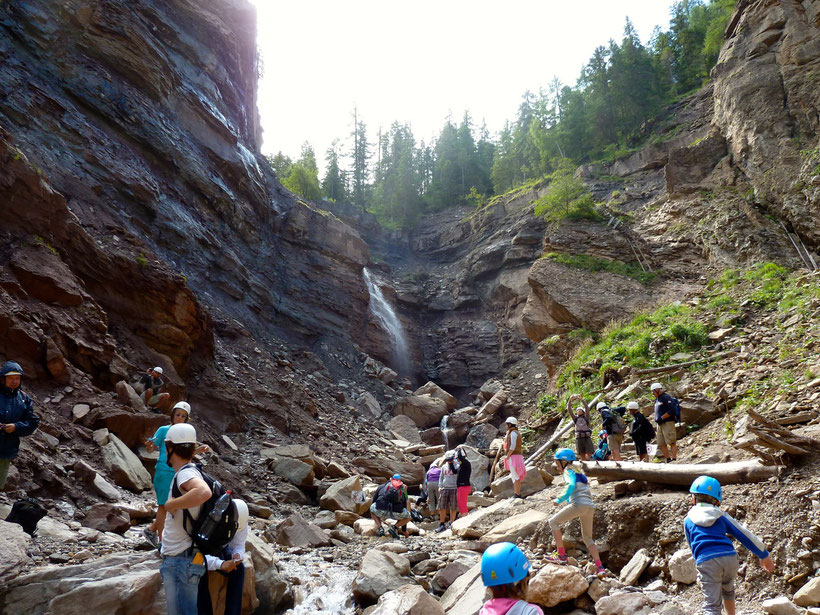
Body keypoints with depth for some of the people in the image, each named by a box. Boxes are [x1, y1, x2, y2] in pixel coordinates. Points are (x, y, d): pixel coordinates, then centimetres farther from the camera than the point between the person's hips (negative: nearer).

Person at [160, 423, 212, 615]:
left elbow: (204, 492, -39)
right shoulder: (188, 473, 13)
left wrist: (171, 504, -25)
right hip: (176, 561, 10)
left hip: (181, 562, -10)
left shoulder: (185, 473, -17)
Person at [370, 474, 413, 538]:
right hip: (396, 513, 0)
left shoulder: (382, 487, 31)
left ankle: (380, 528, 14)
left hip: (381, 511, 0)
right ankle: (394, 528, 8)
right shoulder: (402, 490, 32)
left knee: (372, 508, 35)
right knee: (408, 516, 32)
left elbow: (374, 501, 40)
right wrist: (404, 530, 51)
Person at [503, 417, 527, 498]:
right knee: (515, 476, 11)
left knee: (515, 476, -10)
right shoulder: (516, 433, 19)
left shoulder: (513, 433, -13)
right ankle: (517, 493, 13)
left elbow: (512, 447, -20)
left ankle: (517, 494, -11)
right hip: (517, 456, 10)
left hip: (513, 456, -10)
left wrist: (507, 456, -14)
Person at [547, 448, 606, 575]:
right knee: (587, 538, 20)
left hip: (579, 504, -9)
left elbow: (571, 487, -15)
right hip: (591, 507, 9)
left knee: (553, 522, 5)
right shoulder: (578, 471, 28)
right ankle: (600, 567, 6)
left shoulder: (568, 471, 2)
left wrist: (559, 500, -7)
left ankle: (561, 555, 3)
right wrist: (568, 499, 26)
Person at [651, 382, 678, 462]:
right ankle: (668, 460, 15)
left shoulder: (666, 397, -10)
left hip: (668, 423, -10)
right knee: (661, 444, 8)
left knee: (672, 443, -8)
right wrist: (657, 419, 9)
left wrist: (661, 418, -18)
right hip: (660, 425, 10)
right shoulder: (657, 399, 18)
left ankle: (674, 459, -8)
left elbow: (671, 410, -19)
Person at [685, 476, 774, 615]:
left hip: (706, 562, -3)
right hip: (729, 557, 3)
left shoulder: (688, 521, 14)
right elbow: (744, 535, 17)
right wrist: (764, 555, 24)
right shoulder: (721, 516, 17)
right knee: (728, 590, 34)